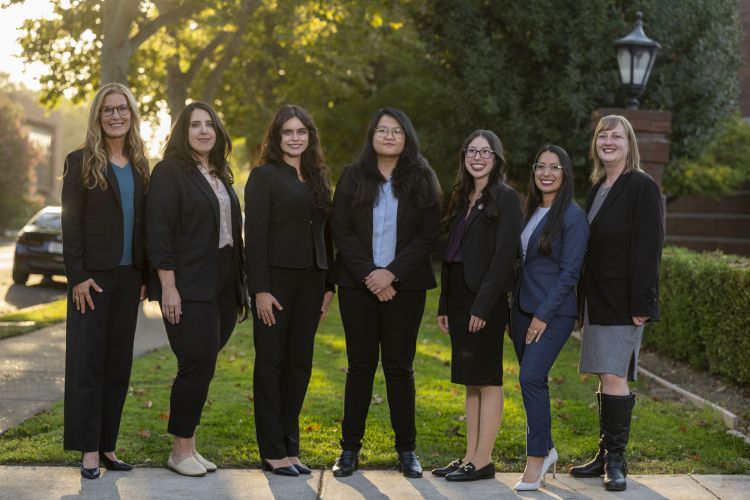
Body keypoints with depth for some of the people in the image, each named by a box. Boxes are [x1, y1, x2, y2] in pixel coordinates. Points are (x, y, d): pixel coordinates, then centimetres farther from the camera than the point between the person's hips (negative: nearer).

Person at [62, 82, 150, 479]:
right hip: (93, 276, -5)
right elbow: (70, 223, -8)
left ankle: (107, 445, 14)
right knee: (87, 361, -2)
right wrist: (78, 276, -14)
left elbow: (142, 224, 12)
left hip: (129, 278, 5)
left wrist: (145, 276, 6)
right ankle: (89, 449, 3)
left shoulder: (139, 166, 12)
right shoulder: (81, 162, -3)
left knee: (119, 362, 7)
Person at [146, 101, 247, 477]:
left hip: (223, 287, 7)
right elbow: (158, 232, -12)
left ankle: (187, 446, 15)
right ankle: (181, 451, 2)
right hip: (188, 289, -7)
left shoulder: (221, 175, 17)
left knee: (201, 367, 8)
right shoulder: (170, 171, -5)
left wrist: (240, 287, 15)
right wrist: (168, 287, -18)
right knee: (197, 365, -9)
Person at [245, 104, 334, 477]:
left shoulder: (318, 179, 14)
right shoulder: (264, 176, -4)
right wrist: (260, 289, -16)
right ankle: (273, 452, 5)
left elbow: (324, 232, 16)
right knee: (271, 363, 0)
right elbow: (254, 235, -10)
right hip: (275, 279, -6)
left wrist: (328, 283, 9)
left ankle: (290, 447, 16)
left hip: (310, 280, 6)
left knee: (300, 363, 8)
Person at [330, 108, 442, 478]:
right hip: (358, 284, 1)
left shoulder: (422, 181, 4)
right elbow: (341, 231, 0)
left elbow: (428, 235, -2)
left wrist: (391, 273, -13)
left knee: (399, 365, 2)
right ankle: (350, 448, 9)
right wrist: (369, 275, -11)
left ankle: (407, 449, 9)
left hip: (405, 286, 0)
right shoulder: (352, 178, 6)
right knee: (360, 364, 4)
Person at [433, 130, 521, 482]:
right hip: (459, 300, 8)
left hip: (486, 302, -8)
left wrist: (483, 305, -19)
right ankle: (470, 456, 15)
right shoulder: (462, 198, 17)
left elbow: (505, 255, -14)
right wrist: (444, 305, 13)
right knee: (469, 381, 10)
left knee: (487, 380, -3)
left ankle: (483, 460, 2)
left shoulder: (505, 198, -6)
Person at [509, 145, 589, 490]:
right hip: (523, 309, 7)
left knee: (531, 377, -17)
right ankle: (546, 449, 25)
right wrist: (514, 314, 13)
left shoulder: (572, 216, -8)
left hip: (554, 312, -7)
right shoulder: (530, 212, 13)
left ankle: (536, 458, -8)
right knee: (534, 382, 11)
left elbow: (569, 272, -13)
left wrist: (544, 315, -16)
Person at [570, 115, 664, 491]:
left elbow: (648, 247, -13)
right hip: (597, 298, 7)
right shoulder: (596, 189, 15)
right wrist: (584, 298, 13)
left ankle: (616, 460, -2)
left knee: (614, 378, -9)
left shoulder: (642, 187, -7)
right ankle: (606, 456, 17)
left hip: (622, 300, -7)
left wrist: (641, 303, -18)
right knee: (607, 379, 10)